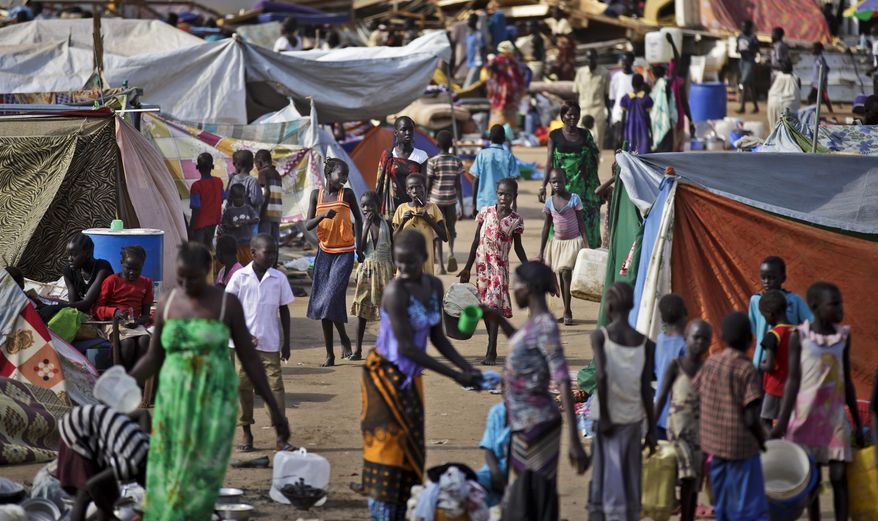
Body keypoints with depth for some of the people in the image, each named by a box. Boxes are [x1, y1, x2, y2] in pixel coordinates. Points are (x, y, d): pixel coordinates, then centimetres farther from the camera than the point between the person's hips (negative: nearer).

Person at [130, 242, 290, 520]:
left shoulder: (228, 304, -4)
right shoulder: (167, 303, 5)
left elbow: (250, 358, 0)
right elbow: (153, 359, 11)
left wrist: (275, 408, -1)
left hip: (213, 404, -3)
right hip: (175, 403, 3)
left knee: (198, 482, -11)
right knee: (167, 481, 1)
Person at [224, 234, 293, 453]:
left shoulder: (278, 279, 1)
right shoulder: (240, 277, -3)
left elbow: (284, 311, 8)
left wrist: (286, 342, 6)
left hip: (270, 344, 0)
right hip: (244, 342, 0)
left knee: (274, 385, -4)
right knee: (243, 385, 5)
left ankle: (281, 434, -4)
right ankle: (246, 432, 16)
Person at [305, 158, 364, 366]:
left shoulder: (347, 194, -2)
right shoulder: (317, 194, 3)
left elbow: (358, 218, 12)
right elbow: (308, 225, 0)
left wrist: (359, 246, 12)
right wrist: (323, 215, -19)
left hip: (345, 253, -3)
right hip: (324, 252, 3)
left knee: (333, 297, -16)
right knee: (321, 300, 3)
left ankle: (344, 338, 8)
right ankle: (329, 354, 9)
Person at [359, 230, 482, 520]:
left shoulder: (435, 286, 0)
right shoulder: (396, 292, -22)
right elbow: (406, 347, -23)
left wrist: (465, 366, -2)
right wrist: (454, 376, -21)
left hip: (411, 377, 8)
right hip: (386, 375, -7)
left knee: (411, 450, 9)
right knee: (388, 445, -9)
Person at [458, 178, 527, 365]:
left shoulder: (516, 220, -2)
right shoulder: (485, 212, 0)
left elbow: (518, 247, 9)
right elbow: (476, 241, 6)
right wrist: (467, 268, 7)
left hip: (500, 265, -2)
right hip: (482, 263, 2)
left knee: (494, 305, -12)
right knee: (485, 306, 7)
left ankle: (491, 352, -14)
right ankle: (492, 347, 19)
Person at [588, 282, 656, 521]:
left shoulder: (600, 336, -7)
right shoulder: (645, 343, 1)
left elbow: (602, 375, -19)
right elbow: (646, 389, 0)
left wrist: (603, 416, -13)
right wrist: (651, 430, 6)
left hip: (610, 417, -3)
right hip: (634, 418, 3)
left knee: (608, 477, 0)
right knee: (631, 480, 11)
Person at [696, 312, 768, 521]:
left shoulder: (710, 363, 3)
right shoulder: (746, 369, -15)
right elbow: (751, 418, -18)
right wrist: (762, 439, -1)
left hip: (714, 443, 6)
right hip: (740, 446, -6)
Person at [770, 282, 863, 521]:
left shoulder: (843, 335, 4)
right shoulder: (800, 336, -6)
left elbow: (846, 381, 10)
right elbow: (793, 380, -6)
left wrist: (858, 422, 12)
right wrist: (783, 421, -12)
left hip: (835, 416, 2)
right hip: (807, 415, -2)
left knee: (839, 476, -5)